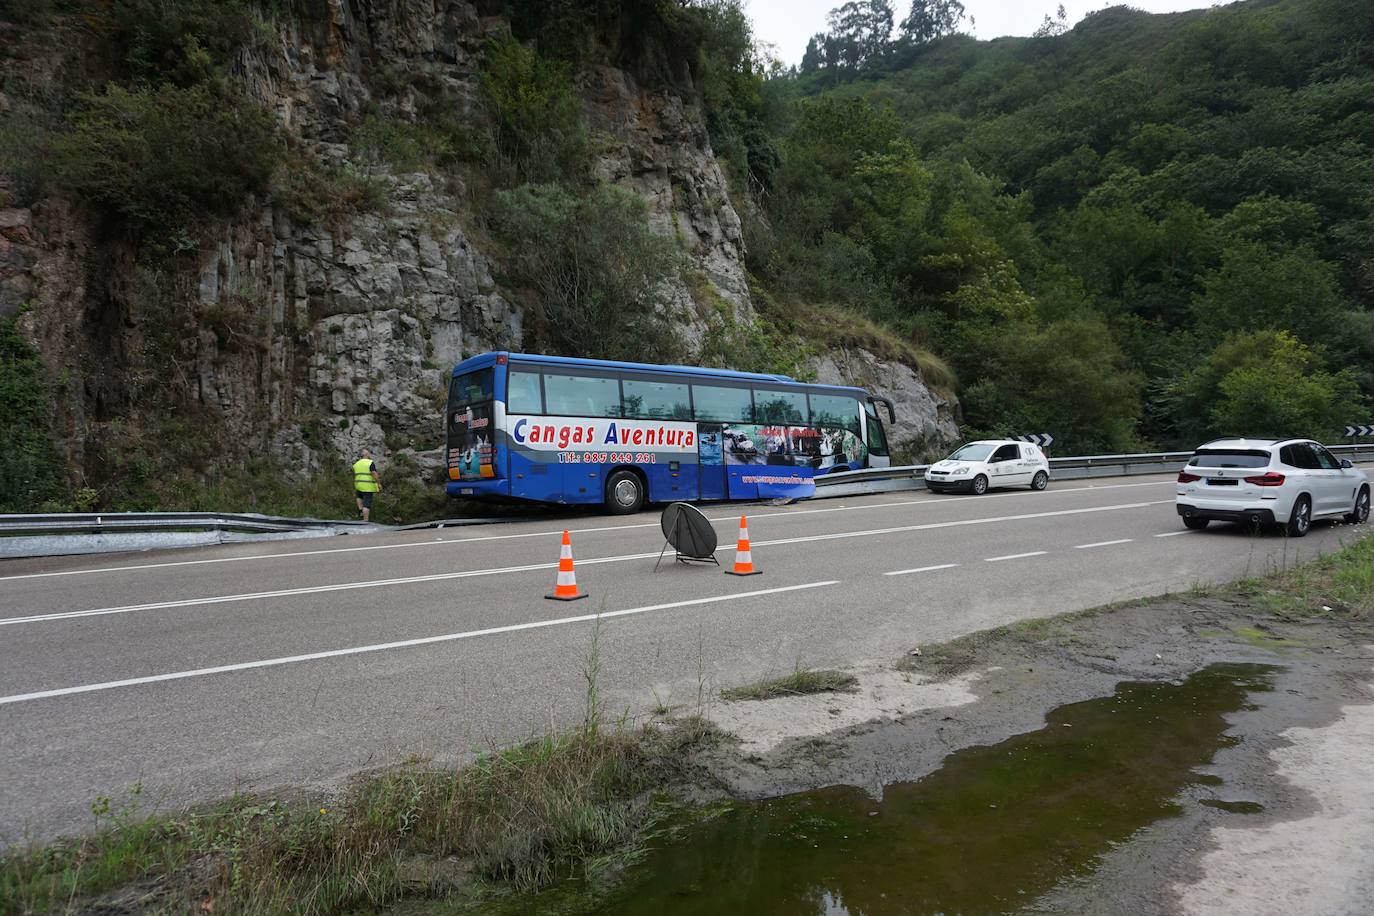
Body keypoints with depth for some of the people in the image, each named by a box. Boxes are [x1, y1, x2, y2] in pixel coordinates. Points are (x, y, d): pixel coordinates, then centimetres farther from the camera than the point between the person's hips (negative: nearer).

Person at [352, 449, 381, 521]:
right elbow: (374, 474, -20)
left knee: (359, 496, 34)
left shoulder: (356, 464, 10)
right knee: (366, 504, -5)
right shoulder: (371, 463, -9)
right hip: (368, 487, -5)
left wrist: (354, 489, 24)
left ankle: (360, 511, 18)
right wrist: (379, 484, -16)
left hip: (359, 485, 5)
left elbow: (354, 477, 16)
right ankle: (365, 521, -9)